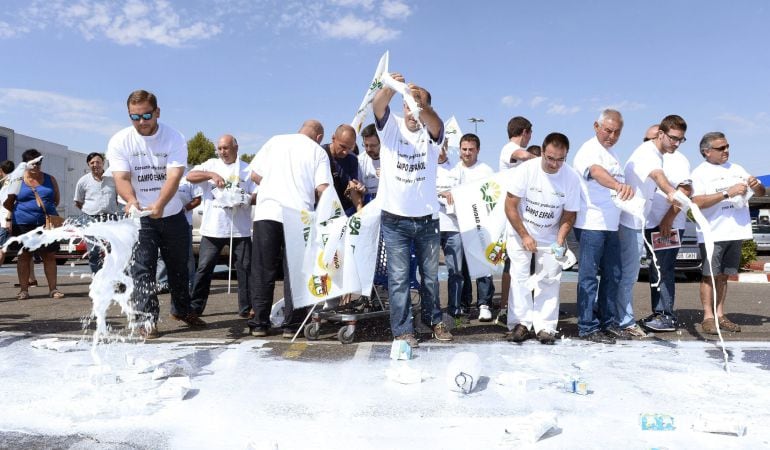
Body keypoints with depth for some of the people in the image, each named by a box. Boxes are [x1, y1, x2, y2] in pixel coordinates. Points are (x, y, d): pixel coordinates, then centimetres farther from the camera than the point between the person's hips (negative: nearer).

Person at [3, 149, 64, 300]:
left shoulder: (50, 179, 9)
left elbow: (56, 200, 15)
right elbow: (7, 203, 8)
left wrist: (47, 209, 4)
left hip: (47, 224, 1)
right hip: (23, 224, -1)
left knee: (49, 256, 2)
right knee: (24, 256, 5)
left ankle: (53, 289, 7)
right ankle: (23, 289, 12)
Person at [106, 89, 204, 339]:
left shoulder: (174, 138, -12)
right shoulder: (120, 142, -9)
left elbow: (174, 176, -24)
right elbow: (121, 178, -18)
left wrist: (159, 205, -41)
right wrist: (131, 200, -41)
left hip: (173, 214, 1)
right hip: (139, 216, -1)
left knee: (179, 266, 14)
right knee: (142, 269, -5)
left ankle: (182, 310, 33)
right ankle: (147, 319, 4)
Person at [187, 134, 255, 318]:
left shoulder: (247, 169, 11)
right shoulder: (211, 165, 12)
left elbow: (257, 196, 7)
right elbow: (190, 176, -1)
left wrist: (247, 200, -15)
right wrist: (212, 175, -16)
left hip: (240, 229, 0)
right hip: (212, 229, 0)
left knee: (245, 268, 1)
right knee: (204, 268, 3)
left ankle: (247, 307, 9)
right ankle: (195, 306, 13)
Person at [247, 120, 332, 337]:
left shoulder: (275, 141, 16)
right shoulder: (318, 152, 10)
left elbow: (254, 174, 13)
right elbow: (322, 189, -2)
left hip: (266, 213, 2)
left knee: (263, 270, 7)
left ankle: (259, 323, 11)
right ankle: (291, 324, 8)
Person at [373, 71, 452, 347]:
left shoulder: (431, 134, 1)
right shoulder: (391, 126, 0)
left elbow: (436, 123, -24)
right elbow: (377, 106, -21)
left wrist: (423, 105, -45)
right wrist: (388, 89, -44)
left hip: (427, 219, 2)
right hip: (394, 219, -1)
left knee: (431, 274, 15)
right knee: (398, 277, 1)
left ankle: (434, 319, 34)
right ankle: (402, 329, 13)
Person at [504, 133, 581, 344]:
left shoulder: (572, 178, -16)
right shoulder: (526, 169, -20)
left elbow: (569, 215, -6)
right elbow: (510, 206, -15)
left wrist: (559, 242, -18)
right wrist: (525, 236, -15)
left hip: (551, 238, 1)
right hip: (521, 233, -1)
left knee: (549, 281, -1)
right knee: (520, 277, -4)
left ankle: (544, 326, 7)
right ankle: (521, 323, 5)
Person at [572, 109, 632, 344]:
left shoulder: (612, 153, 19)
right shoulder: (590, 150, -11)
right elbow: (596, 172, -34)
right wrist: (618, 185, -52)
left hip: (611, 225, 9)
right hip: (591, 225, -9)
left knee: (612, 275, 11)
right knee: (589, 277, -5)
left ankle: (604, 323, 20)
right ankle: (588, 327, 1)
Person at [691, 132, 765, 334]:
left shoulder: (736, 169, 14)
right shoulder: (700, 173, -2)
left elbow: (761, 193, 19)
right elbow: (697, 202, -16)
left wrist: (756, 185, -5)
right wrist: (727, 193, -20)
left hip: (736, 232, 5)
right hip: (712, 233, -5)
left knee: (723, 275, 10)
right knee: (710, 275, -1)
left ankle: (720, 315, 17)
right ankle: (708, 317, 4)